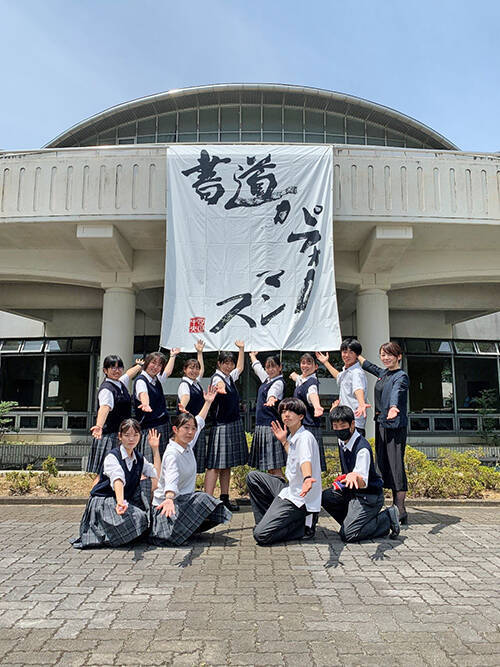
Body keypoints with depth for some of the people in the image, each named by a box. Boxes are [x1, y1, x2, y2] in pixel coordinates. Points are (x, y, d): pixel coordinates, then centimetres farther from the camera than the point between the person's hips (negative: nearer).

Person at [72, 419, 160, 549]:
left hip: (127, 500, 7)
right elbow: (117, 480, -36)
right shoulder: (112, 457, -16)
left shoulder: (139, 459, 6)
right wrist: (120, 502, -53)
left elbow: (157, 475, 0)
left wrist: (155, 449, 0)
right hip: (103, 502, -7)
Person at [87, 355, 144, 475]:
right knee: (102, 474, -9)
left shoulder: (121, 383, 11)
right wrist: (99, 426, -51)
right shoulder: (106, 389, -15)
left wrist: (139, 365, 52)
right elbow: (104, 408, -34)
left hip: (121, 435, 8)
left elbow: (129, 373, 33)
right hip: (108, 435, -8)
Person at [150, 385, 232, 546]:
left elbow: (200, 422, 20)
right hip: (167, 502, -7)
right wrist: (169, 499, -57)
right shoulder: (172, 454, -22)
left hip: (185, 499, 7)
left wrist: (208, 402, 26)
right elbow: (171, 480, -39)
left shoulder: (187, 445, 2)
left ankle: (185, 528, 8)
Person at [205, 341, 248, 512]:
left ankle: (225, 498, 21)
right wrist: (220, 388, -59)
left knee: (227, 464, 13)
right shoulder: (217, 377, -11)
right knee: (215, 464, -10)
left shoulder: (230, 377, 13)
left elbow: (240, 368, 35)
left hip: (234, 424, 8)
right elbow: (219, 385, -37)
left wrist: (241, 349, 33)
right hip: (220, 426, -8)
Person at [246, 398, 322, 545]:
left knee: (261, 535, -16)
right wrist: (284, 441, 24)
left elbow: (306, 460, -39)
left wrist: (307, 478, -59)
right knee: (253, 476, 12)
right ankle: (266, 520, 15)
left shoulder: (305, 437, -17)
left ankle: (304, 525, 0)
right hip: (290, 489, 10)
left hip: (299, 499, -9)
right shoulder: (292, 437, 11)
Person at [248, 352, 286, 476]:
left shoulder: (279, 382, -8)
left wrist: (271, 400, -53)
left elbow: (273, 392, -32)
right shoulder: (267, 379, 16)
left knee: (275, 468, -11)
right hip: (261, 425, 9)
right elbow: (257, 367, 36)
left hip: (271, 425, -9)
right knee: (269, 468, 9)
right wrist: (252, 355, 52)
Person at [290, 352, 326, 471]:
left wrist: (317, 407, -56)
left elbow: (313, 394, -40)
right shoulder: (300, 380, 11)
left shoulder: (312, 382, -15)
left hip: (310, 427, -9)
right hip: (298, 426, 9)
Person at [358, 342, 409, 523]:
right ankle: (395, 507, 17)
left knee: (396, 464, -8)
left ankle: (401, 511, -4)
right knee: (385, 464, 9)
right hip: (381, 424, 8)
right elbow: (369, 366, 35)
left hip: (395, 425, -8)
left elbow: (396, 392, -31)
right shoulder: (383, 373, 14)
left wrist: (393, 407, -49)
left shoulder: (401, 376, -9)